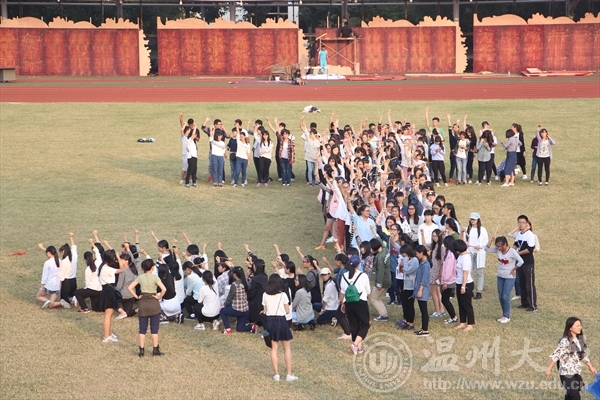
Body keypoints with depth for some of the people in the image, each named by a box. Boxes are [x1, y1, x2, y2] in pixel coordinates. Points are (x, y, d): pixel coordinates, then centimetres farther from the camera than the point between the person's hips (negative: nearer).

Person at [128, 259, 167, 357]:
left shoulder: (140, 277, -1)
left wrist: (136, 296, 2)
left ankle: (141, 350, 6)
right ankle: (155, 349, 7)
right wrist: (159, 297, -8)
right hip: (154, 304, -2)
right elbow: (163, 289, -22)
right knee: (154, 328, 5)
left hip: (143, 304, 2)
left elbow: (130, 287, -4)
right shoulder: (155, 277, -10)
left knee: (142, 329, 8)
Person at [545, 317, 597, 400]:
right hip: (567, 373, -7)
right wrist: (549, 369, -13)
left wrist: (590, 367, 21)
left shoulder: (580, 340, 6)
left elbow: (584, 355, 17)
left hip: (576, 373, 7)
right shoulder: (565, 341, -17)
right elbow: (555, 355, -14)